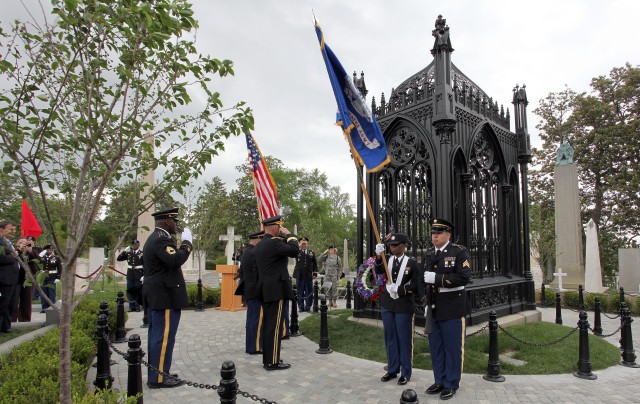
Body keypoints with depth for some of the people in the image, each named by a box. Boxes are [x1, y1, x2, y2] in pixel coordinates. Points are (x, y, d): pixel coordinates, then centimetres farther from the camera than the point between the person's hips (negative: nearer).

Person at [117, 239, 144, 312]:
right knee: (130, 292, 9)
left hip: (138, 276, -4)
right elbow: (118, 259, 5)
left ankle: (137, 307, 14)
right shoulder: (128, 253, 7)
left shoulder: (142, 253, -7)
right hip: (130, 276, 4)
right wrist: (125, 251, -8)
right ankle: (131, 307, 19)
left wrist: (144, 275, -15)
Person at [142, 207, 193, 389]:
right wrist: (186, 242, -18)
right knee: (164, 337, -5)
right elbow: (175, 260, -29)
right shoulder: (161, 239, -17)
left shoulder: (155, 237, 16)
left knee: (157, 335, 15)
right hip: (165, 296, -11)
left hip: (156, 296, 11)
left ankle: (155, 373, 24)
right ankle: (158, 378, 1)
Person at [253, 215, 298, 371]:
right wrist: (288, 234, -12)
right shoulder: (274, 242, -17)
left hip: (265, 290, 10)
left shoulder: (259, 245, 13)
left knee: (267, 325, 14)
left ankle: (267, 358, 22)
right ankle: (273, 362, 2)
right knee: (275, 326, -4)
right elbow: (294, 250, -25)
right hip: (276, 291, -10)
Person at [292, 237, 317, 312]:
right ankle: (301, 307, 11)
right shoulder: (297, 252, 7)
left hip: (309, 276, 1)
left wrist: (314, 273, 5)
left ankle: (308, 307, 13)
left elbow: (315, 264, 13)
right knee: (300, 293, 3)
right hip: (299, 276, -1)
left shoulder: (312, 253, 12)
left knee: (309, 293, 4)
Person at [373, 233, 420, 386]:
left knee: (404, 339, 5)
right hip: (387, 304, 4)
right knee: (390, 338, 12)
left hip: (404, 306, -4)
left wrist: (399, 290, -18)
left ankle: (405, 373, 17)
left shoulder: (412, 263, -6)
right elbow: (378, 272, -14)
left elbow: (417, 286, -8)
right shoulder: (386, 260, 4)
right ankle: (392, 369, 25)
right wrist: (379, 256, -29)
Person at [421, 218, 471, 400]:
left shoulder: (459, 252, -8)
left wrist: (437, 278, -23)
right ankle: (440, 381, 25)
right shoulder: (428, 255, 11)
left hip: (451, 309, -6)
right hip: (433, 308, 6)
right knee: (436, 347, 12)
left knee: (452, 347, 4)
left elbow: (464, 277, -19)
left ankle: (451, 384, 16)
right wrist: (425, 303, 7)